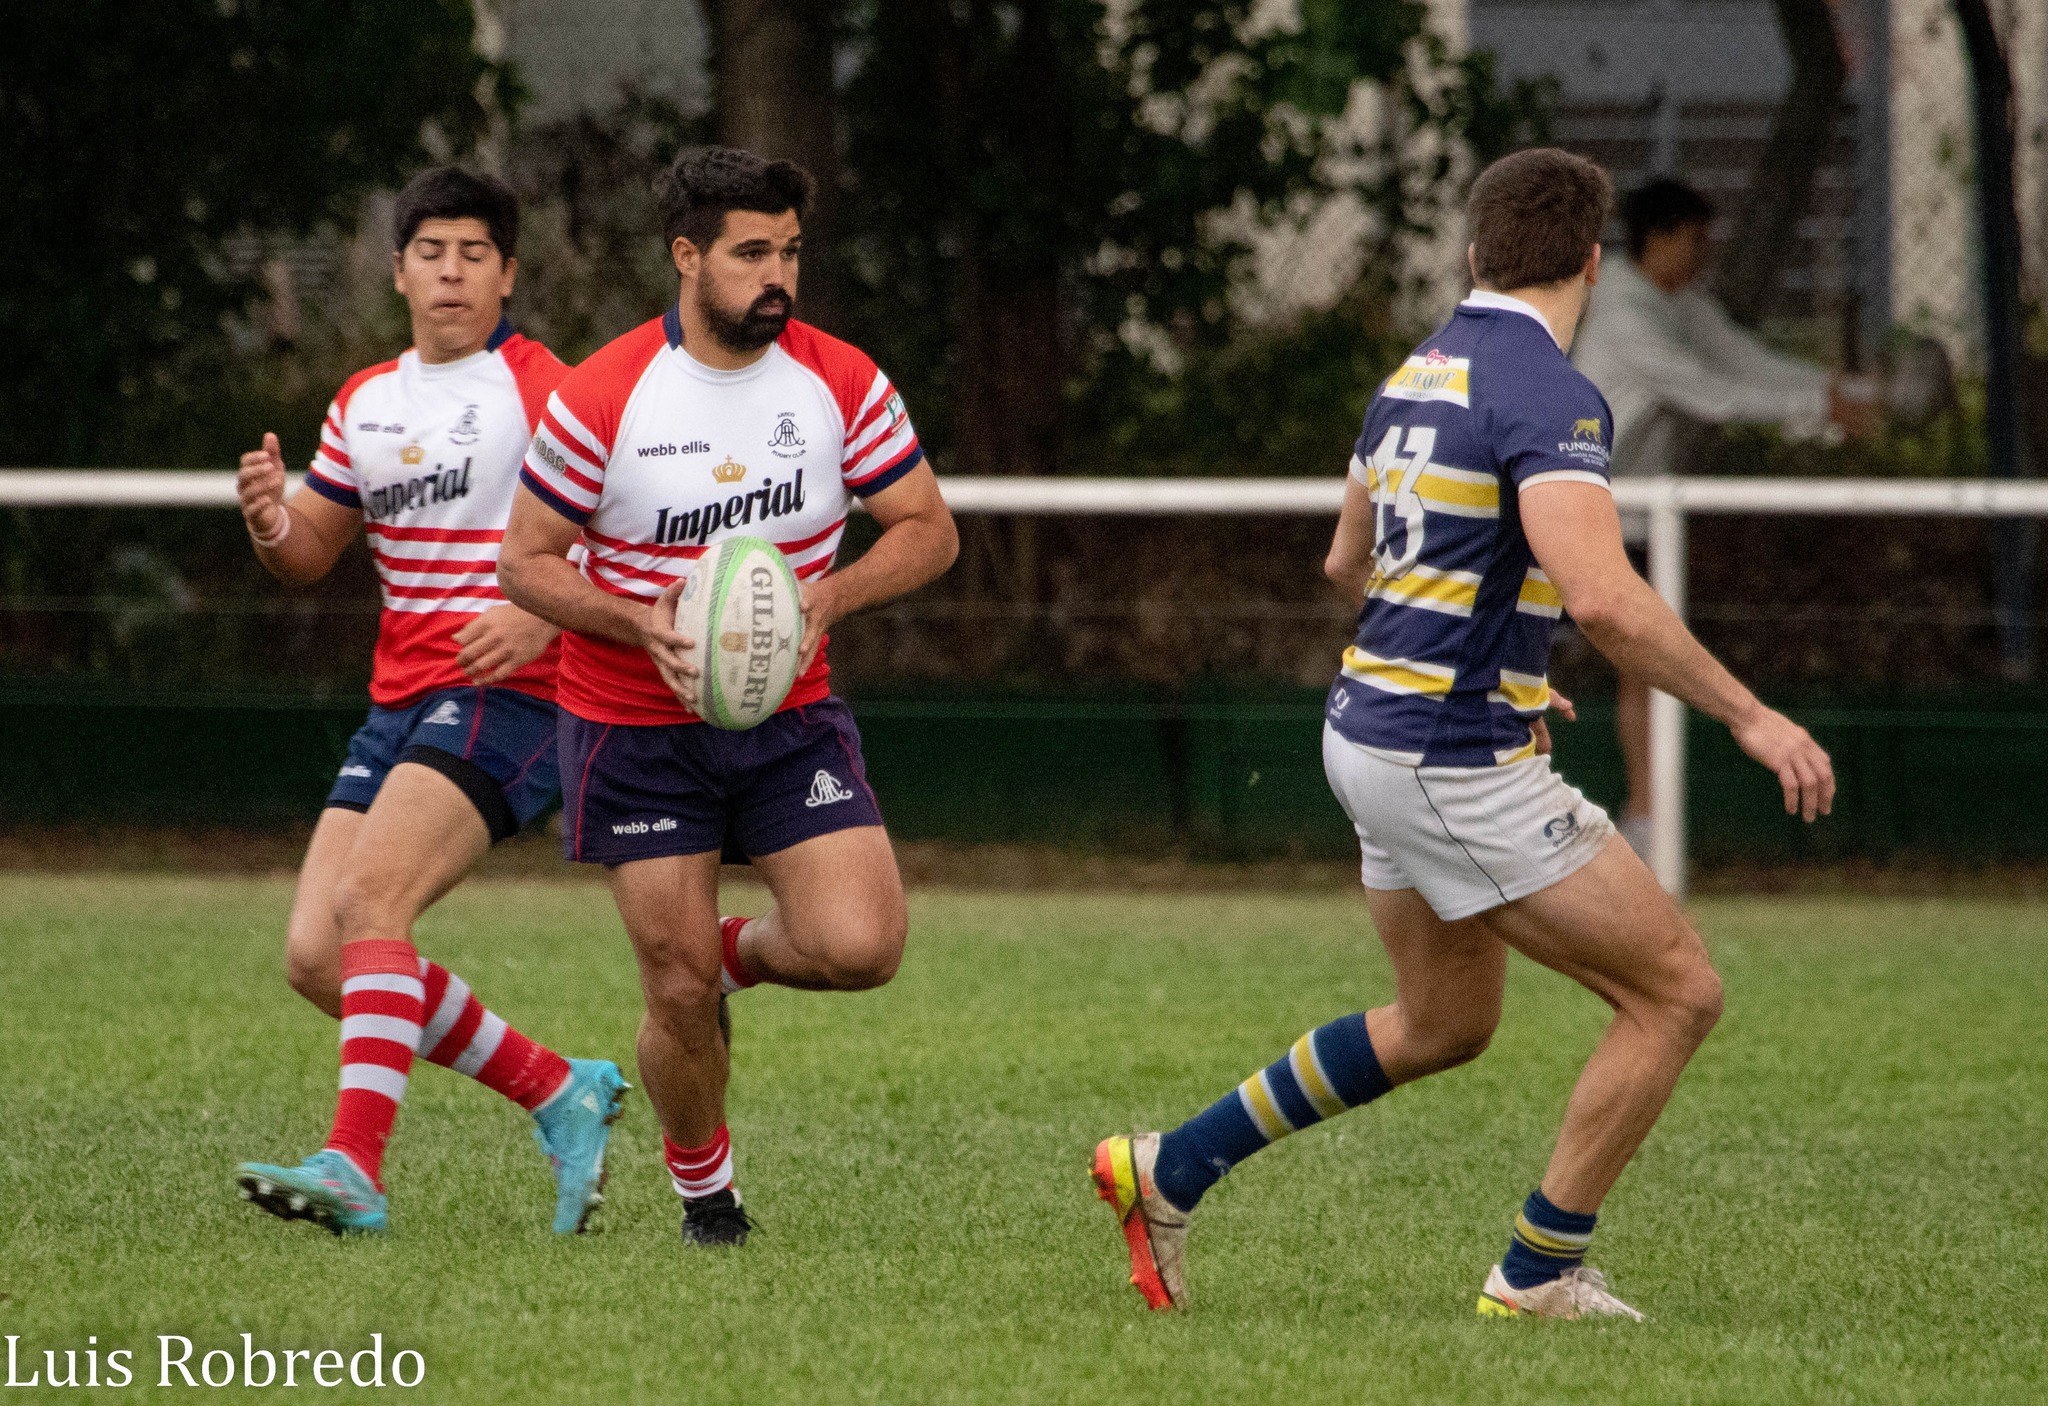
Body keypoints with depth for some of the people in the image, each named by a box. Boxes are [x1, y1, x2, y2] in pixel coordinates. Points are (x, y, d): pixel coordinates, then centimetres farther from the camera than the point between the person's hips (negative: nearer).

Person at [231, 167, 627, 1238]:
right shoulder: (365, 403, 16)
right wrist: (271, 522, 0)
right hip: (399, 702, 8)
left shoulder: (542, 391, -5)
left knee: (370, 899, -26)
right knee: (315, 956, -1)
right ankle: (562, 1093, 11)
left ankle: (355, 1168, -31)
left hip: (507, 698, -8)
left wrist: (544, 614, -26)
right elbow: (311, 556, 24)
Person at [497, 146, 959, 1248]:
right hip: (634, 730, -2)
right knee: (681, 994, -4)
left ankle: (742, 950, 19)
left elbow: (928, 530, 3)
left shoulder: (839, 382, -5)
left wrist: (827, 596, -16)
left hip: (790, 719, 2)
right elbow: (526, 560, -4)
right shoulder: (601, 398, -12)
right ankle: (702, 1186, 24)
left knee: (860, 947, -16)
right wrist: (641, 623, -21)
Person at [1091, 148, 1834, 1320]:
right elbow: (1602, 595, -31)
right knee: (1678, 992, -2)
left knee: (1445, 1024, 25)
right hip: (1459, 768, -9)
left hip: (1376, 730, 9)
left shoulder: (1423, 374, 10)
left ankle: (1172, 1169, 27)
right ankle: (1540, 1271, 3)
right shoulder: (1545, 392, -19)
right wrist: (1749, 715, -24)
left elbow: (1348, 561, 25)